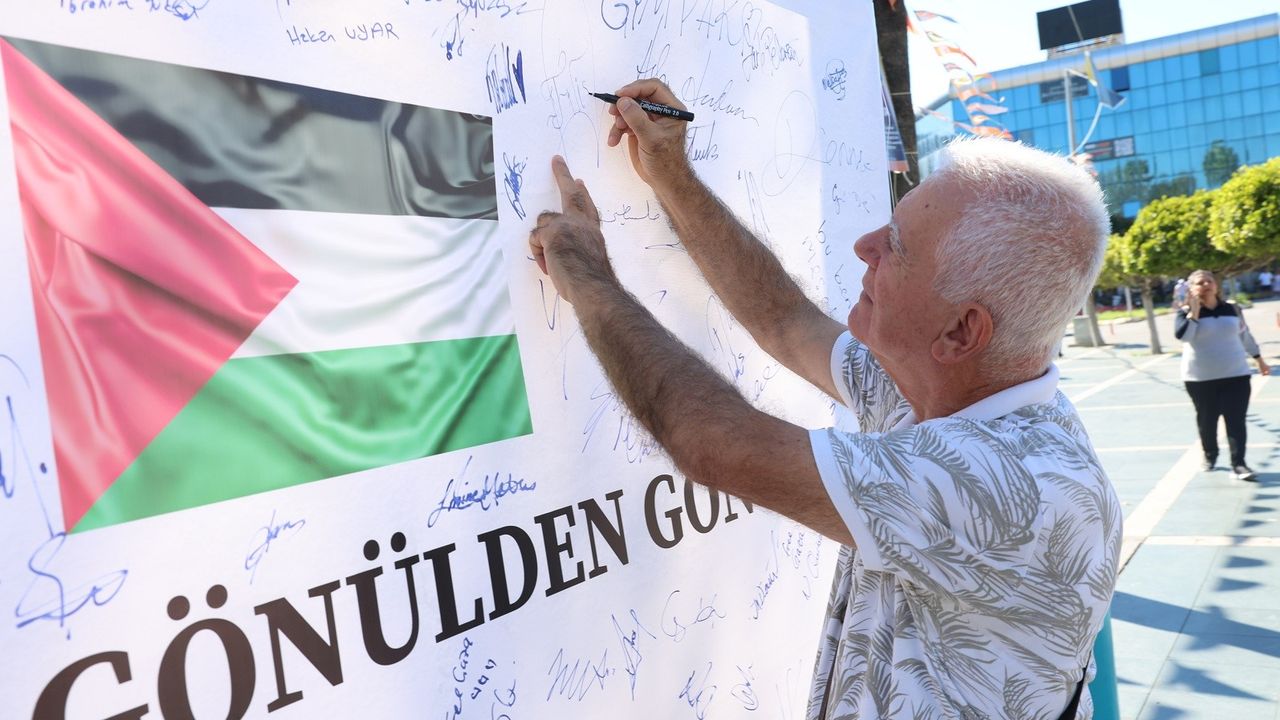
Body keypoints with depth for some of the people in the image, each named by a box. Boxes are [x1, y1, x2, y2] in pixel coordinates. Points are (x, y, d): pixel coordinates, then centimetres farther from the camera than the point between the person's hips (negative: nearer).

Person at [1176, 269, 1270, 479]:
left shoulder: (1232, 309, 6)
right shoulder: (1188, 313, -4)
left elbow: (1245, 336, 19)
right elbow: (1182, 335, -23)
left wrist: (1259, 360, 25)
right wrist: (1194, 311, -21)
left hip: (1235, 374, 2)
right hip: (1200, 378, -2)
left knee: (1236, 420, -5)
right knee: (1207, 420, 9)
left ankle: (1238, 464, -4)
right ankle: (1210, 455, 31)